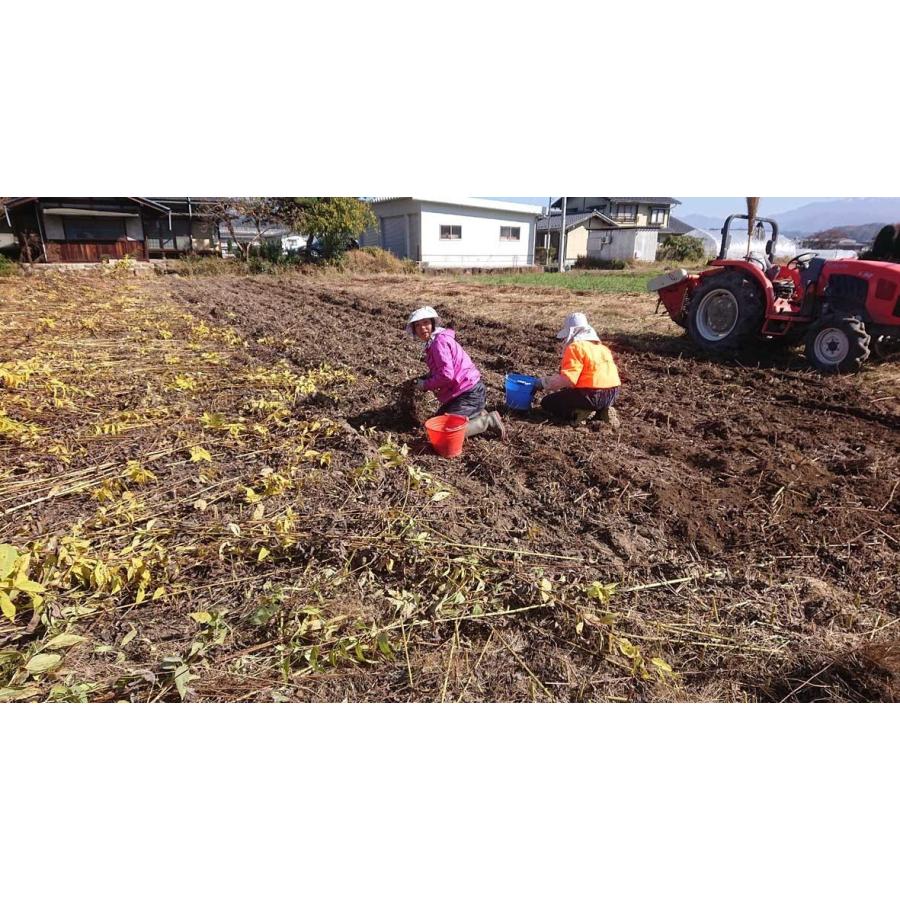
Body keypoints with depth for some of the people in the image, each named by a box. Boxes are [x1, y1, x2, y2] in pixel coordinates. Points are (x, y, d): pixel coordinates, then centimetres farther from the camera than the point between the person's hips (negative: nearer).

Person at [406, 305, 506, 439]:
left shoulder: (439, 341, -17)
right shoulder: (433, 342, 15)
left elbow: (446, 374, -25)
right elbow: (436, 372, 18)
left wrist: (425, 385, -12)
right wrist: (422, 380, 3)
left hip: (469, 393, -10)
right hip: (465, 391, 10)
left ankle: (489, 421, -4)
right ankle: (478, 415, 18)